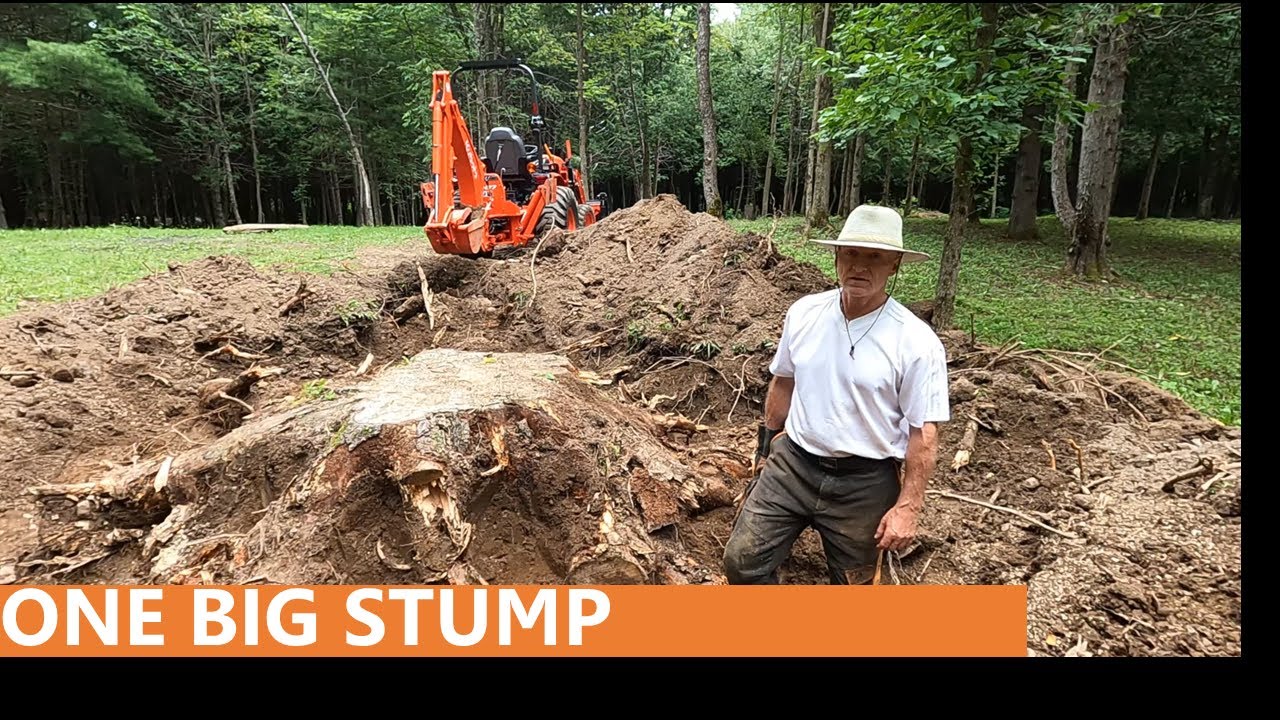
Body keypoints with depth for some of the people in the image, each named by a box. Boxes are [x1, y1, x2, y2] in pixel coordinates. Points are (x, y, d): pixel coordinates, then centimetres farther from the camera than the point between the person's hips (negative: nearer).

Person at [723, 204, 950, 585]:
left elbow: (924, 433, -12)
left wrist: (907, 507, -13)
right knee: (742, 560, 1)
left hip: (865, 482, -3)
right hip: (792, 464, 3)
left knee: (852, 584, 14)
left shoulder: (916, 341, -16)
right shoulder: (803, 313, -2)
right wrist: (766, 446, 17)